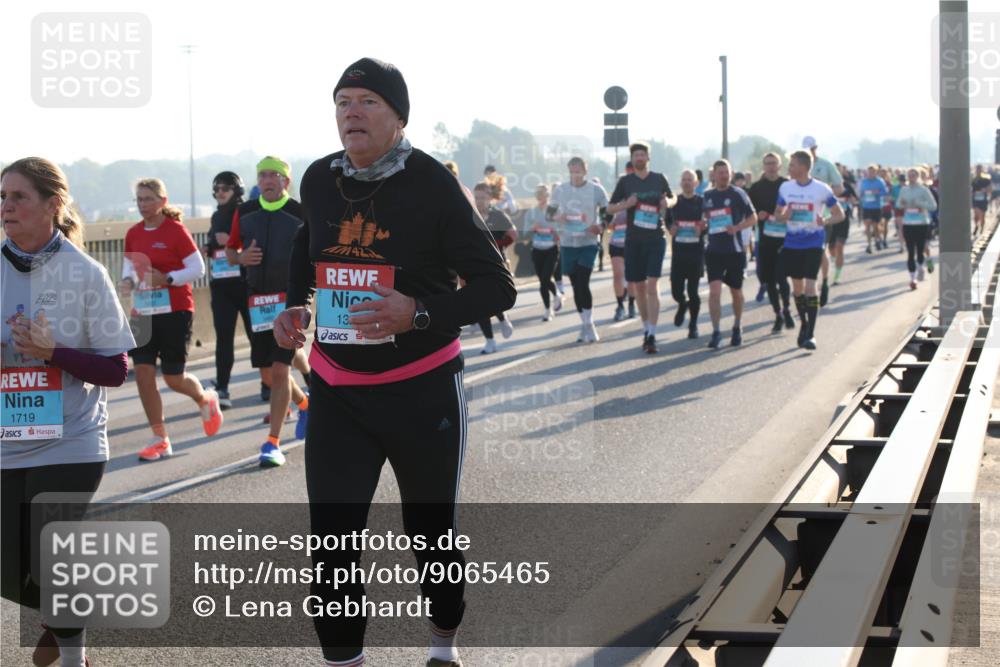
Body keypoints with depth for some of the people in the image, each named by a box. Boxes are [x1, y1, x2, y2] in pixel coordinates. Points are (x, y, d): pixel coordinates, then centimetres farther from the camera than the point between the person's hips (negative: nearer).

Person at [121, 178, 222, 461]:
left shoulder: (175, 230, -9)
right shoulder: (133, 234, 6)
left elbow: (198, 268, -10)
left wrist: (167, 279, -22)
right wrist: (128, 281, -1)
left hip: (175, 311, -5)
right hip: (143, 312, 5)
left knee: (173, 377, -1)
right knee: (143, 372, -5)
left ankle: (206, 400, 35)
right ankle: (160, 440, 4)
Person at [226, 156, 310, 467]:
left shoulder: (301, 214, -6)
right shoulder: (245, 213, 6)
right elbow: (230, 251, 16)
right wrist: (241, 257, -6)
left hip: (290, 299, -5)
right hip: (257, 300, 5)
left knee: (280, 369, -11)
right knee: (268, 372, 10)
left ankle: (273, 443, -6)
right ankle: (304, 404, 40)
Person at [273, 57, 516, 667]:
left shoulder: (432, 185, -13)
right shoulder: (318, 181, 1)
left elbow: (497, 289, -12)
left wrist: (419, 312, -26)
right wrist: (295, 306, 7)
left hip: (423, 391, -3)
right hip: (336, 391, 3)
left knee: (432, 530, 12)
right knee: (331, 541, -4)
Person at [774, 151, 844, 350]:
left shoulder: (821, 189, -7)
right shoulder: (785, 188, 4)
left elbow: (840, 214, -1)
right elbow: (777, 214, 13)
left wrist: (826, 221, -22)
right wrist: (784, 216, -12)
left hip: (813, 243, -4)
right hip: (792, 243, 4)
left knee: (810, 285, -12)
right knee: (797, 286, 11)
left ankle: (810, 334, -9)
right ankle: (804, 324, 31)